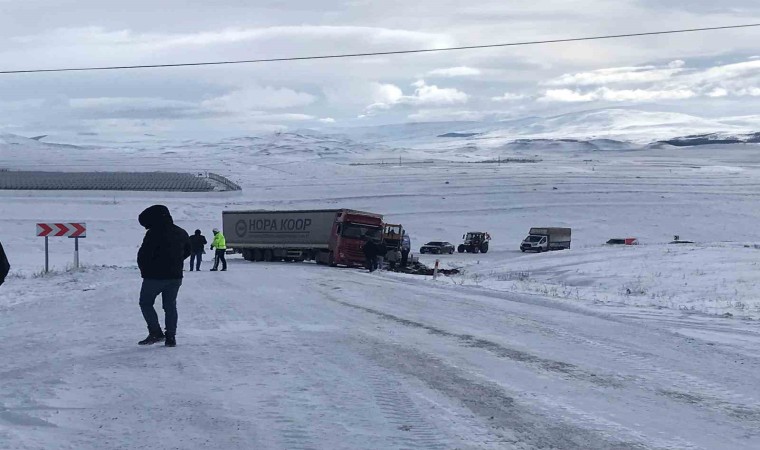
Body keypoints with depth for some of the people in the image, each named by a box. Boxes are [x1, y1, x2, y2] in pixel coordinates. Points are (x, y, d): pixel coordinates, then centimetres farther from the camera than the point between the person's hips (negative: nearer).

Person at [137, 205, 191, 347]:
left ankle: (156, 333, 1)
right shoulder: (181, 233, 8)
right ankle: (171, 337, 9)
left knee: (146, 303, 10)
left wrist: (145, 270, 0)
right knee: (170, 306, 13)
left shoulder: (154, 234, -16)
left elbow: (143, 255, -16)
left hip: (155, 276, -6)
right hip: (175, 276, 6)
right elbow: (187, 251, 22)